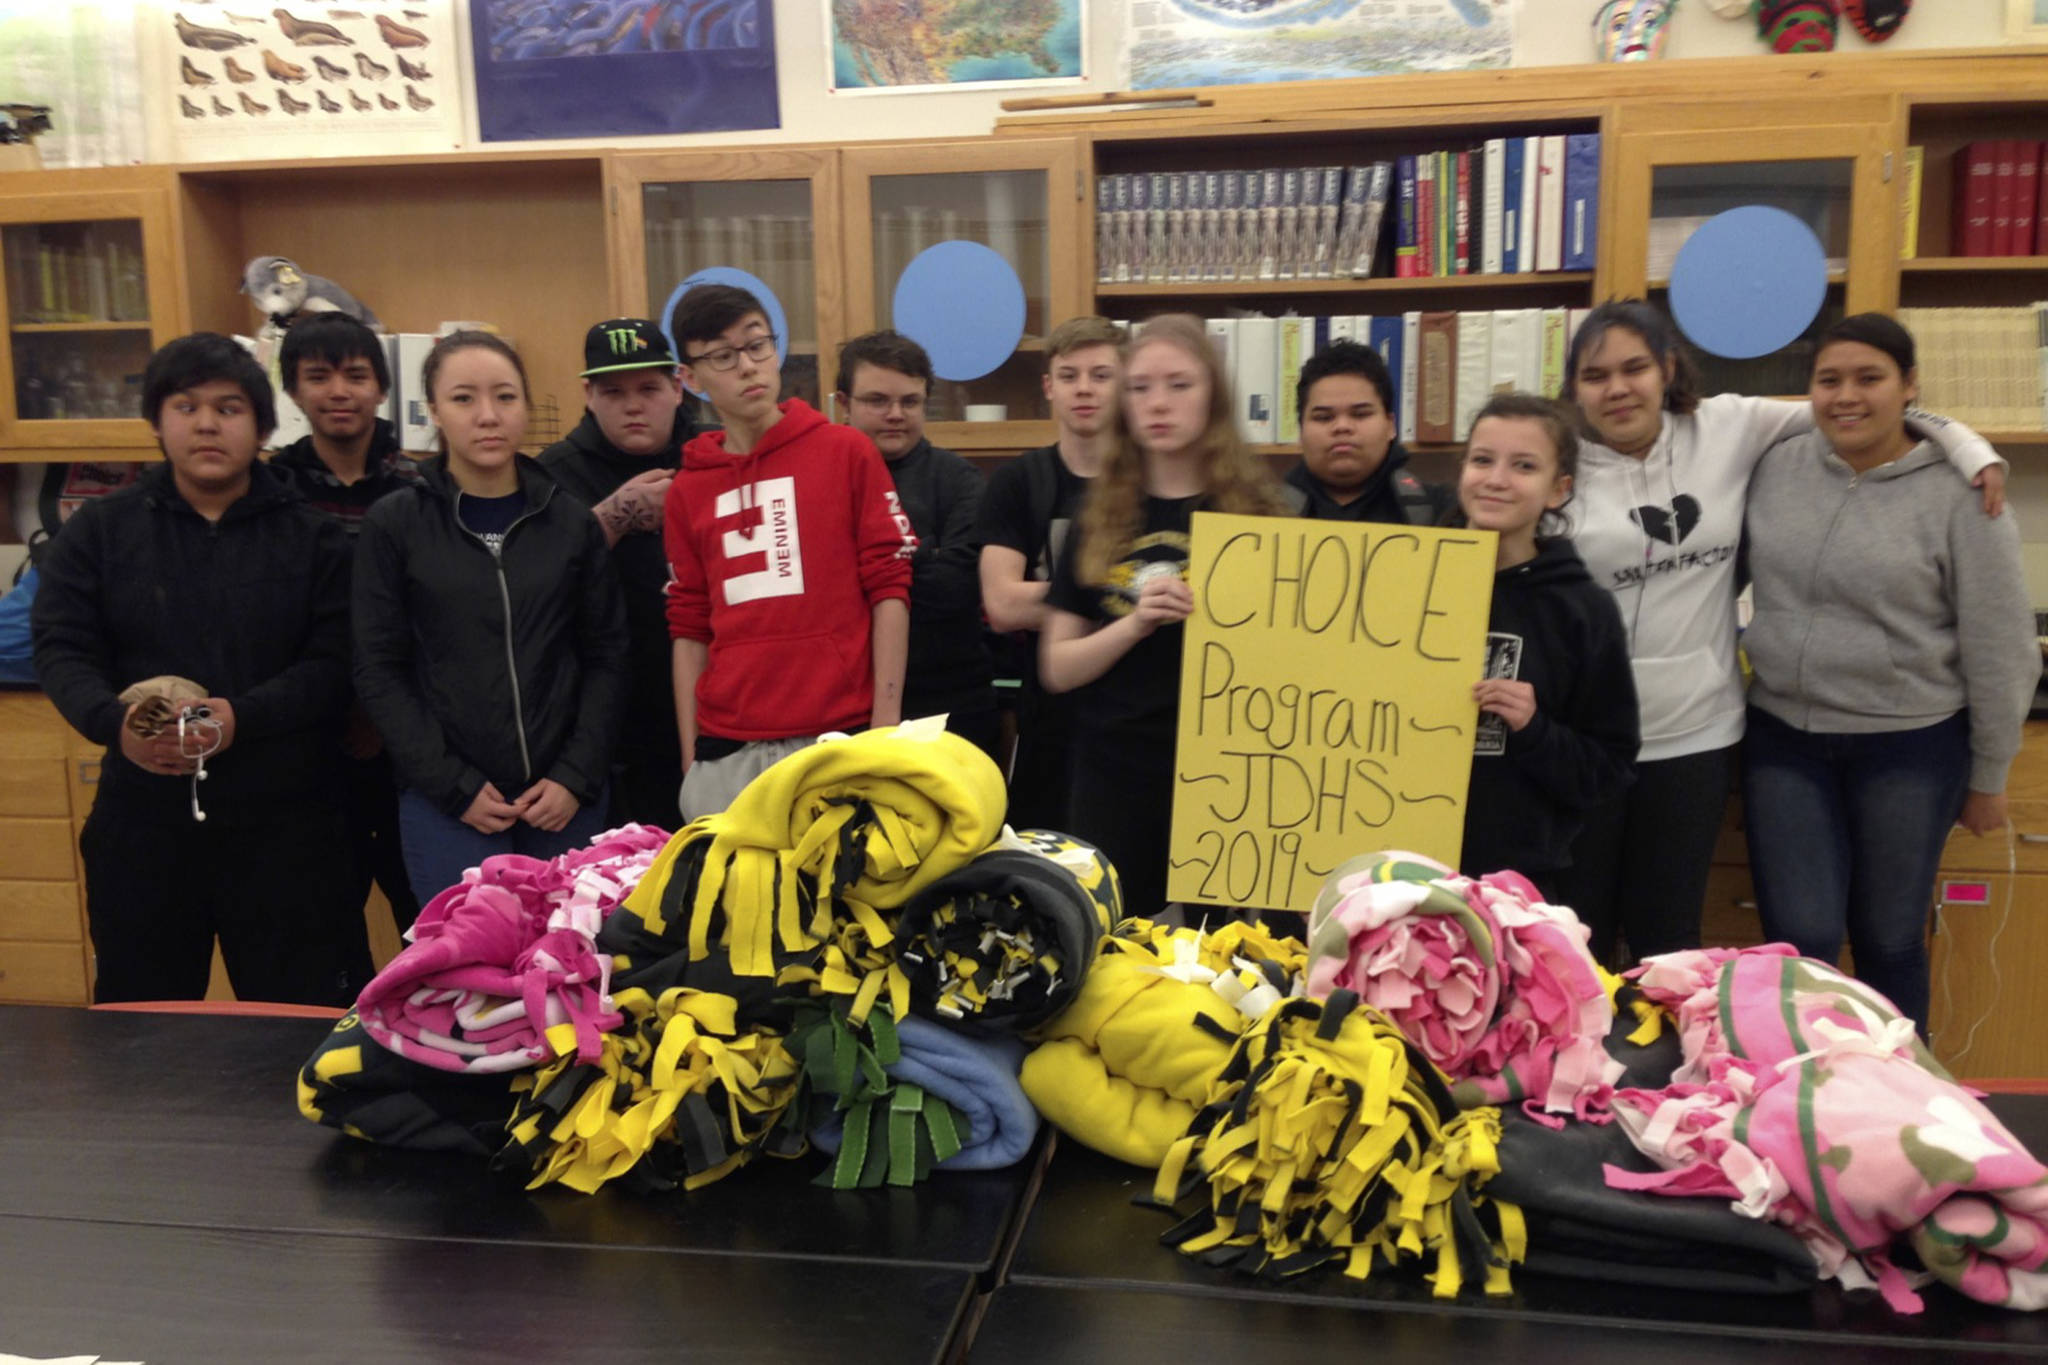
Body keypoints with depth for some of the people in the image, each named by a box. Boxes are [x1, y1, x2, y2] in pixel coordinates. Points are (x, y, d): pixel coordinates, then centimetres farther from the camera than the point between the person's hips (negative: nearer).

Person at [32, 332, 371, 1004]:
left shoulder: (311, 535, 2)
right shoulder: (98, 530, 8)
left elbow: (335, 662, -6)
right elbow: (62, 650, 2)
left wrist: (243, 716, -23)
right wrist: (114, 722, -20)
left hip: (287, 822, -2)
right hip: (142, 821, 2)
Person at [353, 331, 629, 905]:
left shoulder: (573, 522, 5)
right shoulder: (393, 525, 0)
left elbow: (606, 657, 5)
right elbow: (379, 673, -2)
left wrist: (575, 776, -6)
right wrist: (456, 787, -9)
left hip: (565, 798, 2)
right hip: (446, 804, -2)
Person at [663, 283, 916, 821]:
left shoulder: (847, 452, 2)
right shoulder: (686, 491, 10)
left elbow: (888, 588, -1)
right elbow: (689, 629, 12)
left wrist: (886, 726, -7)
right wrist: (690, 757, 7)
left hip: (840, 739, -2)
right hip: (727, 753, 3)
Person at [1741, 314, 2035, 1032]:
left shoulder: (1958, 494, -9)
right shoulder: (1778, 466, 0)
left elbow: (1999, 649, -5)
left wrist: (1988, 776, 0)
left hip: (1908, 746, -2)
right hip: (1783, 737, 3)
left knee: (1889, 944, 11)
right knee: (1799, 944, 2)